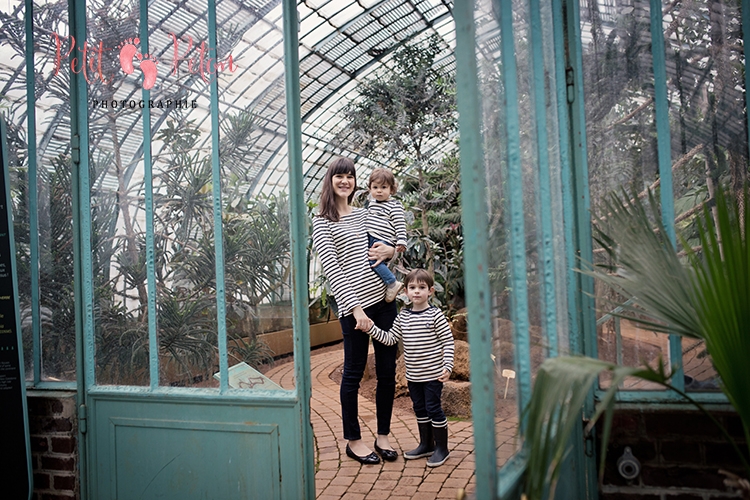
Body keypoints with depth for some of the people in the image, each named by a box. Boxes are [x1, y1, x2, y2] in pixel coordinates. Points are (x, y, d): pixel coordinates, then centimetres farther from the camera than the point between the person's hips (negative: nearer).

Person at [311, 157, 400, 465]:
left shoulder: (363, 214, 17)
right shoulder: (322, 222, 0)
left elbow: (394, 243, 26)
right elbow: (331, 269, -9)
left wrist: (391, 251, 0)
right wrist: (355, 308, -17)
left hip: (383, 298, 6)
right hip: (353, 305, -6)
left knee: (387, 371, 9)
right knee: (354, 373, 4)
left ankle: (383, 436, 24)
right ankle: (353, 440, 19)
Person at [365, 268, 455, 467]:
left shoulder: (435, 315, -11)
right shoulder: (403, 317, 4)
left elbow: (448, 341, -10)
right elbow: (390, 339, 5)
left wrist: (447, 366, -17)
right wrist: (371, 328, -5)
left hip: (433, 374, -6)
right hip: (413, 375, 6)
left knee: (433, 408, 1)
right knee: (420, 409, 17)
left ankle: (442, 448, 16)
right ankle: (426, 444, 33)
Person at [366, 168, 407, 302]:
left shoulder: (395, 206, -3)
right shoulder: (372, 204, 20)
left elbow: (400, 225, -9)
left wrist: (401, 241, -18)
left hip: (384, 241, -9)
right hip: (369, 239, 9)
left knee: (373, 260, -27)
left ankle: (393, 284, -19)